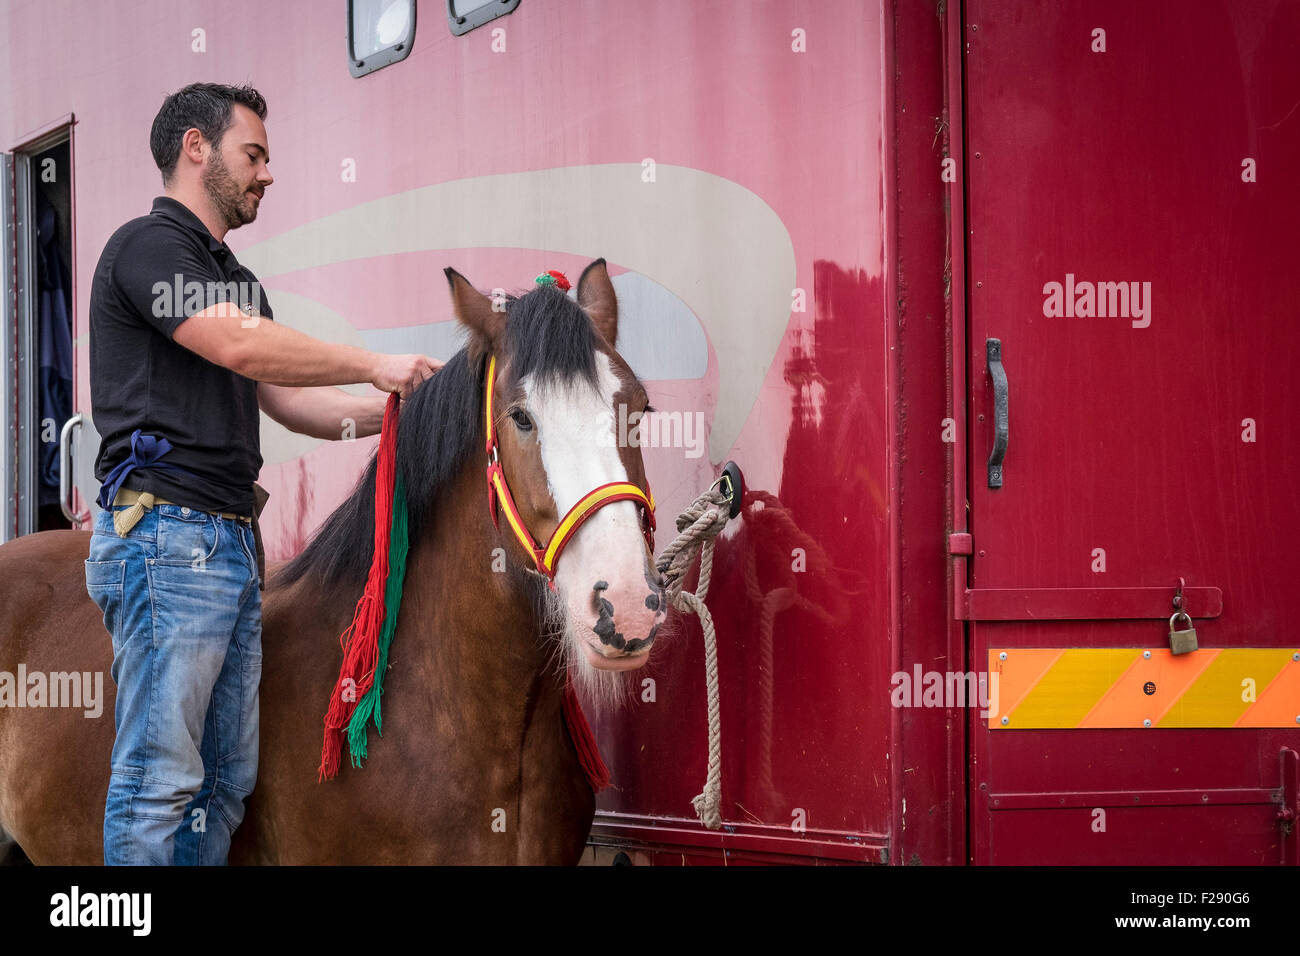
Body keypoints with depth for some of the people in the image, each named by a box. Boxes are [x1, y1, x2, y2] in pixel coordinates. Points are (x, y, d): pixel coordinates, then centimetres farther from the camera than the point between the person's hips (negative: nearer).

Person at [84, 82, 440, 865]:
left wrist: (395, 409, 7)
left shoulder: (234, 278, 24)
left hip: (234, 538, 10)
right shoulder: (149, 246, -5)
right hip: (169, 529, -10)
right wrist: (373, 365, -9)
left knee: (226, 781, 8)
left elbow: (287, 401, 20)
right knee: (160, 779, -11)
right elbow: (242, 348, -17)